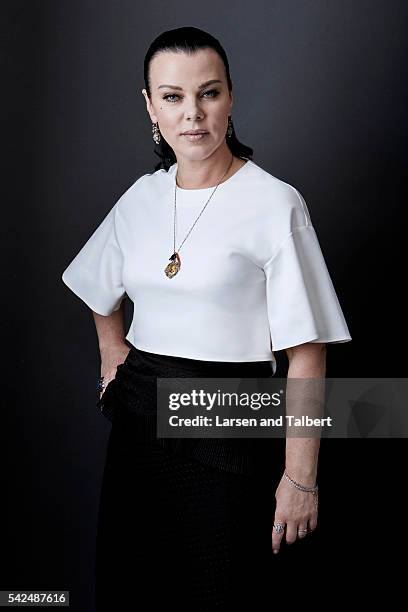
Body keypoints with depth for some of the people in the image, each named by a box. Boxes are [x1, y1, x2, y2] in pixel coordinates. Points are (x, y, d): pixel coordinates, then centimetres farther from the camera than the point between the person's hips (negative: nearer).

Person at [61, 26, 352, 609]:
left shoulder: (275, 204, -12)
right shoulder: (142, 196, 5)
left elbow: (306, 353, -13)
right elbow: (103, 297, 24)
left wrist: (301, 477, -14)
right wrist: (115, 362, 9)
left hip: (228, 428, -5)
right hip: (139, 419, 6)